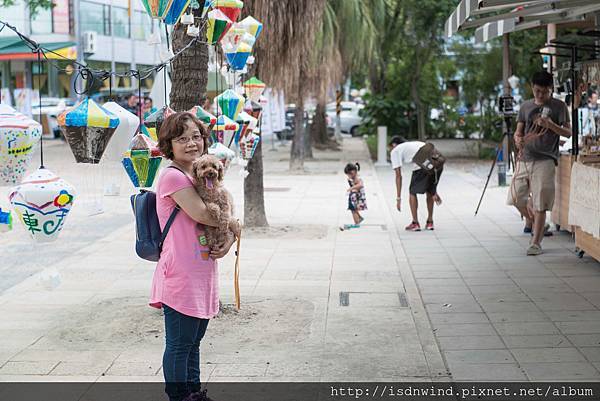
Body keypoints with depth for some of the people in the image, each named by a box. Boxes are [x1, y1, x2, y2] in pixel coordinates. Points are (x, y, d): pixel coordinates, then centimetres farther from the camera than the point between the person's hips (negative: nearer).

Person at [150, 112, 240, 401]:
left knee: (193, 340, 19)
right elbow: (200, 213, -23)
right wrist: (232, 224, -6)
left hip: (202, 273, 9)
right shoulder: (173, 176, -13)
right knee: (179, 343, 1)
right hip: (181, 276, -9)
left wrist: (228, 242, -5)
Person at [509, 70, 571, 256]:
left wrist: (551, 125, -19)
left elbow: (568, 132, -1)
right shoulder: (526, 106, 12)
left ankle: (536, 242, -1)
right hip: (525, 158, 5)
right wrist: (518, 139, -12)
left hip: (545, 160, -5)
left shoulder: (559, 106, 0)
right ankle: (537, 225, 32)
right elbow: (518, 130, 12)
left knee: (540, 204, -7)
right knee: (516, 198, 7)